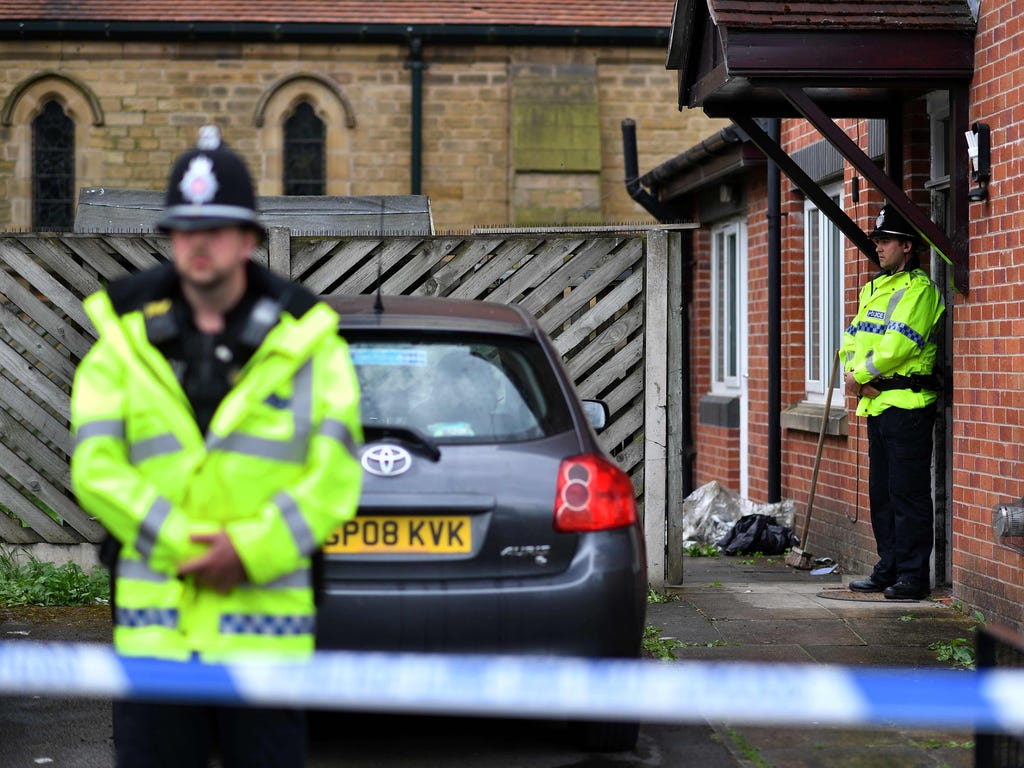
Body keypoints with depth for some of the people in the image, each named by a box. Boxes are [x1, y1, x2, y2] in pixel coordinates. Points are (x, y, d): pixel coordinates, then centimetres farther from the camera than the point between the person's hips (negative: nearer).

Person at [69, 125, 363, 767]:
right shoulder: (125, 342, 8)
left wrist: (251, 552, -15)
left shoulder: (307, 345, 4)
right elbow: (95, 469, -2)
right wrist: (184, 548, -13)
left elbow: (336, 478, -3)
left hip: (266, 629, -1)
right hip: (156, 628, 1)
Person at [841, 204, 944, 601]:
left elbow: (897, 344, -20)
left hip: (908, 403, -9)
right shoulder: (873, 289, 19)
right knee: (880, 493, 13)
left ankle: (913, 576, -3)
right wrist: (856, 373, -4)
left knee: (908, 494, -7)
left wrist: (861, 374, -13)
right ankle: (888, 570, 21)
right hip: (876, 403, 9)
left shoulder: (918, 290, -9)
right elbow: (852, 339, 14)